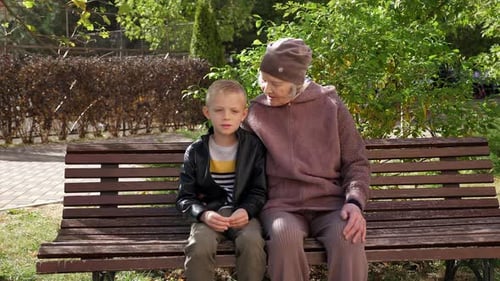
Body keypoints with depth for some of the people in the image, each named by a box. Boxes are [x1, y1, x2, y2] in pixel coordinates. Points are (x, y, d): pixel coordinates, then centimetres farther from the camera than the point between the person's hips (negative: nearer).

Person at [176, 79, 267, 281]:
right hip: (210, 214, 0)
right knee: (199, 247, -30)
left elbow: (259, 190, 4)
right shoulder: (196, 152, 2)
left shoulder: (254, 147, 1)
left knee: (252, 243, -31)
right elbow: (185, 197, 3)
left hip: (243, 213, 0)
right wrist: (204, 214, -18)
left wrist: (246, 210, -17)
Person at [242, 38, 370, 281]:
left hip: (329, 203, 0)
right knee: (284, 236, -36)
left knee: (348, 238, -34)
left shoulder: (331, 105, 6)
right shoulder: (255, 111, 9)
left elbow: (356, 163, 7)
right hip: (281, 205, 0)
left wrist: (355, 202, -10)